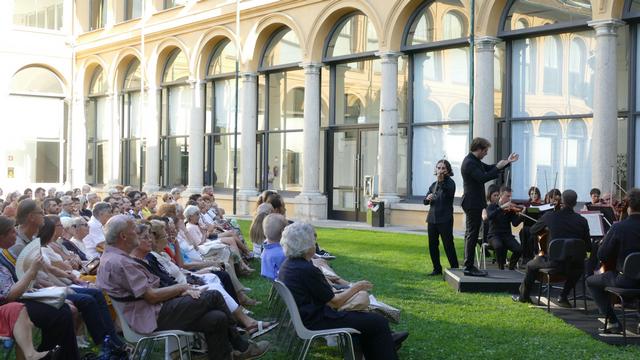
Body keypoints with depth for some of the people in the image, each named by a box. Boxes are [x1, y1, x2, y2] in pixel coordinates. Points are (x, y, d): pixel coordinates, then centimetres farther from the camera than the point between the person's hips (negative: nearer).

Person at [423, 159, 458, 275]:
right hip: (432, 218, 6)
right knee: (432, 244, 8)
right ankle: (437, 269, 18)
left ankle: (455, 269, 1)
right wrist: (427, 199, -8)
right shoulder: (433, 185, 14)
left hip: (445, 219, -6)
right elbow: (425, 201, 14)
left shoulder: (450, 182, -3)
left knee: (448, 245, -6)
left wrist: (440, 181, -35)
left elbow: (449, 191, -25)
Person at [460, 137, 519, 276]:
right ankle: (469, 267, -4)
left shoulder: (474, 161, 13)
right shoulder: (469, 163, -19)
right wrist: (498, 168, -21)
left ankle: (468, 265, 22)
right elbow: (483, 177, -29)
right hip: (473, 204, -11)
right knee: (472, 235, -7)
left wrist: (507, 162, 17)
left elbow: (489, 168, 22)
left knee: (471, 235, 15)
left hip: (473, 203, 11)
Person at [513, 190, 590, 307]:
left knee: (531, 265, 29)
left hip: (554, 262, -1)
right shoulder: (582, 221, -4)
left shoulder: (550, 216, -6)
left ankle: (523, 296, 42)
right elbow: (588, 247, 2)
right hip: (574, 265, 1)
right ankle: (563, 297, 32)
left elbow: (532, 231, 11)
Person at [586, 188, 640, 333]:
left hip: (625, 280, -4)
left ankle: (613, 321, 11)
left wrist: (604, 241, 8)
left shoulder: (618, 227, -17)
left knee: (591, 281, 19)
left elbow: (602, 256, -10)